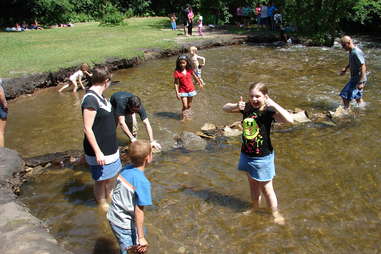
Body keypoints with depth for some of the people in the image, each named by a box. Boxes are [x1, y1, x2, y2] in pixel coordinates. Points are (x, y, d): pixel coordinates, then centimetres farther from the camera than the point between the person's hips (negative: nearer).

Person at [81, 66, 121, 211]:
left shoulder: (99, 96, 7)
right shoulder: (90, 99, -23)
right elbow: (87, 129, -24)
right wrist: (98, 152, -23)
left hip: (110, 147, 9)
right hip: (99, 151, -9)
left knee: (111, 177, 22)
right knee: (101, 180, 8)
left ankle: (109, 201, 41)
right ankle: (104, 209, 26)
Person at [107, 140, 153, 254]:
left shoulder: (125, 170, -5)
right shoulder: (142, 182, -26)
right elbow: (139, 211, -24)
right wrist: (141, 237, -17)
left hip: (113, 218, 8)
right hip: (125, 224, -7)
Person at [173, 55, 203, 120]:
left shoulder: (189, 70, -6)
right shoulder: (177, 72, -15)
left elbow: (195, 77, 11)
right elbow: (176, 83, -12)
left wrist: (200, 83, 21)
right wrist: (177, 93, -15)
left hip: (191, 90, 3)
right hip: (183, 91, -3)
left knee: (189, 105, 14)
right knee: (185, 106, -8)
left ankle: (188, 116, 33)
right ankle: (183, 118, 14)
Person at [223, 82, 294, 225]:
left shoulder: (269, 111, -20)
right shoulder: (246, 107, -5)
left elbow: (289, 120, -36)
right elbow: (225, 108, 6)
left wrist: (273, 104, -36)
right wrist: (236, 106, -15)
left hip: (263, 157, -5)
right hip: (246, 154, 6)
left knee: (266, 188, 8)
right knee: (252, 183, 24)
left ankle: (275, 214, 29)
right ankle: (255, 208, 45)